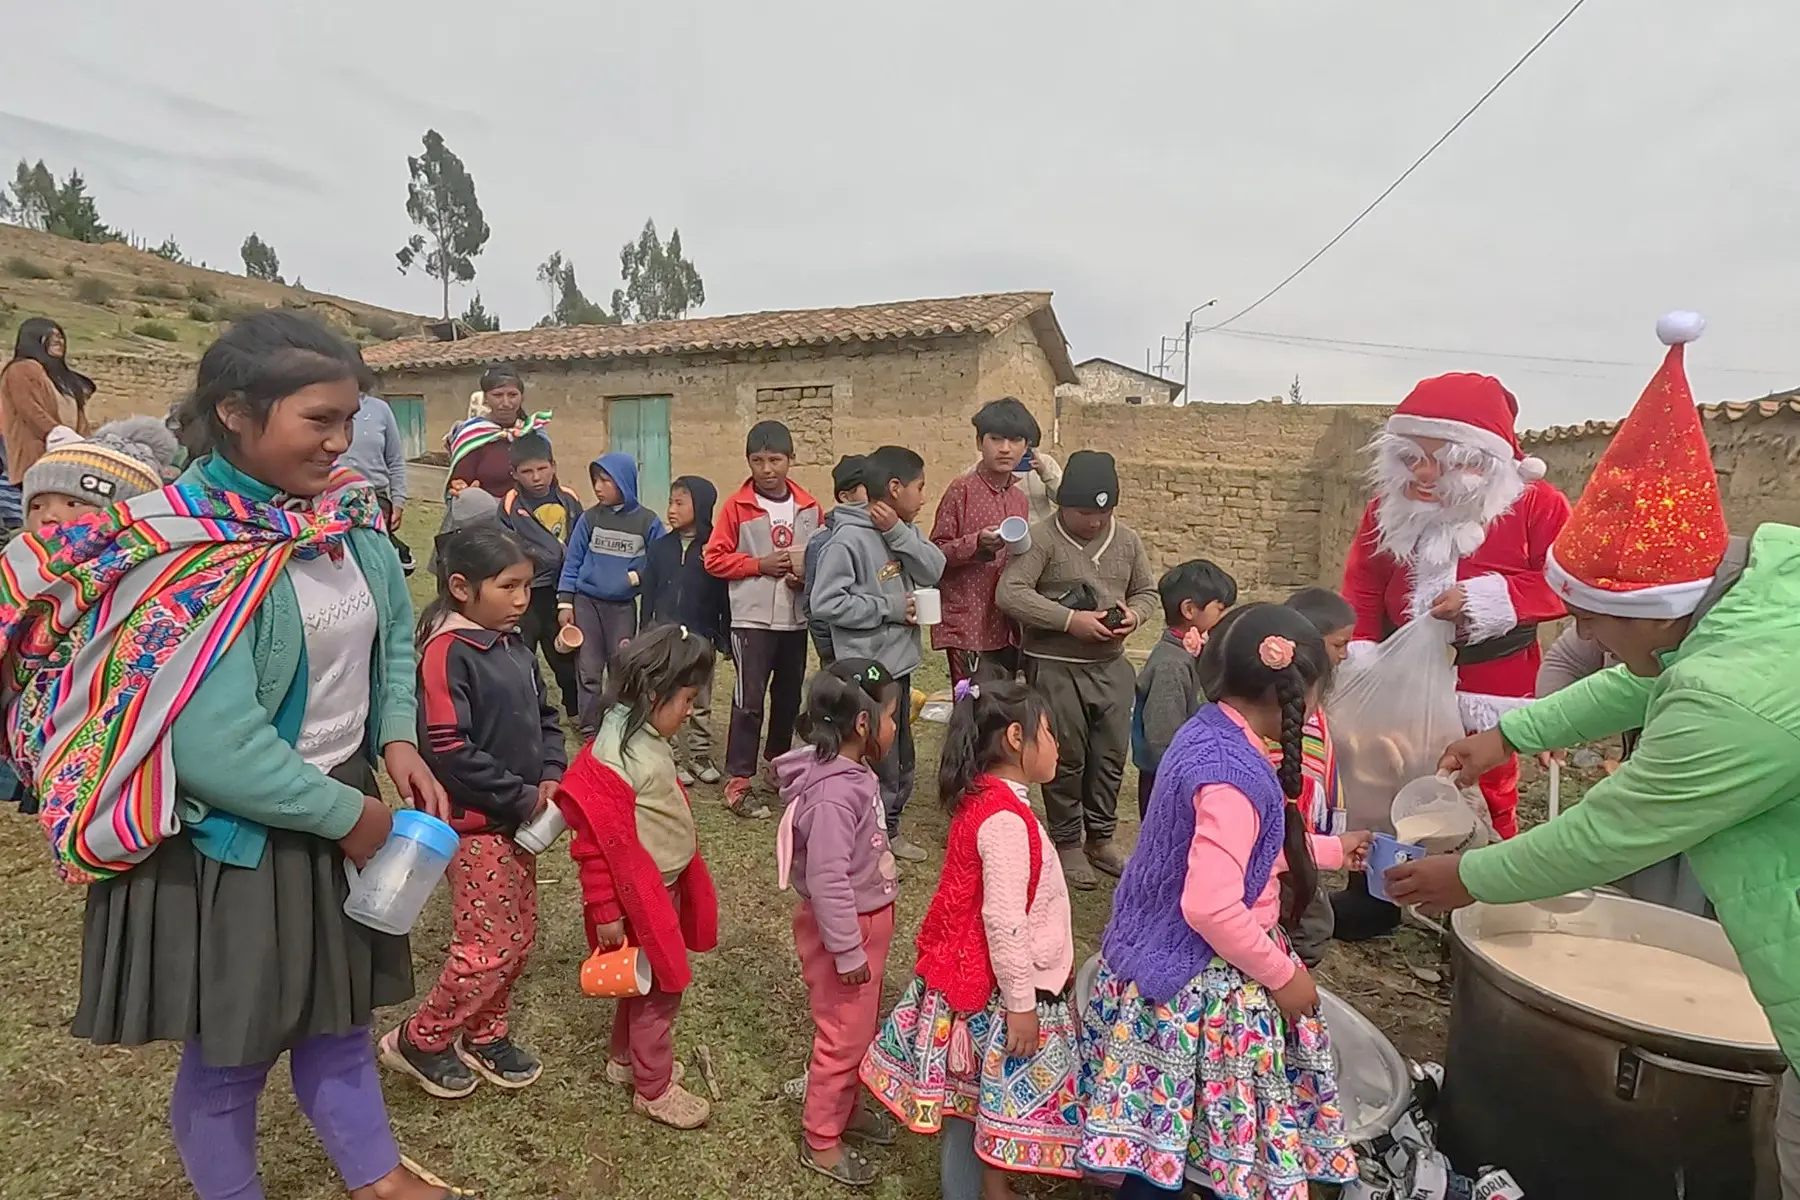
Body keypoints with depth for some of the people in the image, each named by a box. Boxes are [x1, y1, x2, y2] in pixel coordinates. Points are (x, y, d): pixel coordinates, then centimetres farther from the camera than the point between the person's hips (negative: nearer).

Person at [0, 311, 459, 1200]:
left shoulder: (350, 521, -4)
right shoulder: (187, 551, -24)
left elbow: (393, 642, 9)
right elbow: (215, 745, -29)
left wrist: (398, 743, -6)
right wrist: (345, 813, -20)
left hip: (339, 809, 7)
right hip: (228, 840, -6)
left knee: (339, 1017, 24)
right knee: (230, 1052, 16)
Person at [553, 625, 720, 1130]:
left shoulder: (647, 737, 1)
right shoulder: (614, 758, -29)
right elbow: (600, 844, -25)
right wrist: (605, 911, -19)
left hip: (665, 884, 9)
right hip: (640, 894, -9)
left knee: (646, 983, 24)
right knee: (660, 988, 6)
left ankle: (626, 1059, 43)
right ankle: (655, 1088, 24)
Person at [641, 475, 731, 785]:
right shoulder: (659, 548, 3)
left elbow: (723, 595, -1)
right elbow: (648, 594, 6)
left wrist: (724, 636, -2)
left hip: (700, 635, -1)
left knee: (701, 702, 8)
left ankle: (701, 757, 19)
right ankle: (676, 759, 13)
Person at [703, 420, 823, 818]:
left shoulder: (810, 508, 4)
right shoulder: (737, 506, -5)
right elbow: (714, 558, -4)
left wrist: (808, 572, -10)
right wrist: (760, 565, -13)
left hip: (797, 620, 4)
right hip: (752, 619, -4)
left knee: (789, 696, 15)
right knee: (749, 700, -4)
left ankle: (778, 763, 35)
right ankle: (738, 782, 4)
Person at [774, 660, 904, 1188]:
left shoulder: (853, 774, -1)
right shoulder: (833, 793, -31)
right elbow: (827, 880, -29)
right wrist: (847, 951, -21)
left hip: (867, 922, 9)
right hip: (844, 930, -9)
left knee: (863, 1027, 25)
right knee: (843, 1036, 9)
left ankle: (846, 1108, 46)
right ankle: (820, 1141, 28)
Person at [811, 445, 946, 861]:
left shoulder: (903, 529, 6)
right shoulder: (849, 538, -18)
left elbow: (934, 570, -5)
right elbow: (825, 602, -21)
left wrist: (897, 532, -17)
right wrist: (890, 608, -17)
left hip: (899, 663, 9)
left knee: (901, 757, 20)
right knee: (880, 762, 0)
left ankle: (889, 830, 35)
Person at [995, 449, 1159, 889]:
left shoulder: (1126, 540, 7)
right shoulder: (1041, 538, -11)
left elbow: (1149, 592, 17)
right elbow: (1009, 593, -20)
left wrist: (1133, 613, -7)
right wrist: (1070, 620, -23)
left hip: (1111, 666, 5)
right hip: (1055, 667, -5)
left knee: (1111, 754, 12)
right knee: (1067, 758, 5)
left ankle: (1101, 837, 30)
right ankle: (1066, 843, 22)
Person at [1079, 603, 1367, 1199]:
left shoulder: (1205, 731, 3)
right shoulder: (1235, 775, -28)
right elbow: (1212, 909, -31)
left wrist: (1330, 849, 25)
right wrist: (1283, 975, -16)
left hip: (1164, 958, 9)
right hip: (1203, 986, -9)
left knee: (1161, 1131, 22)